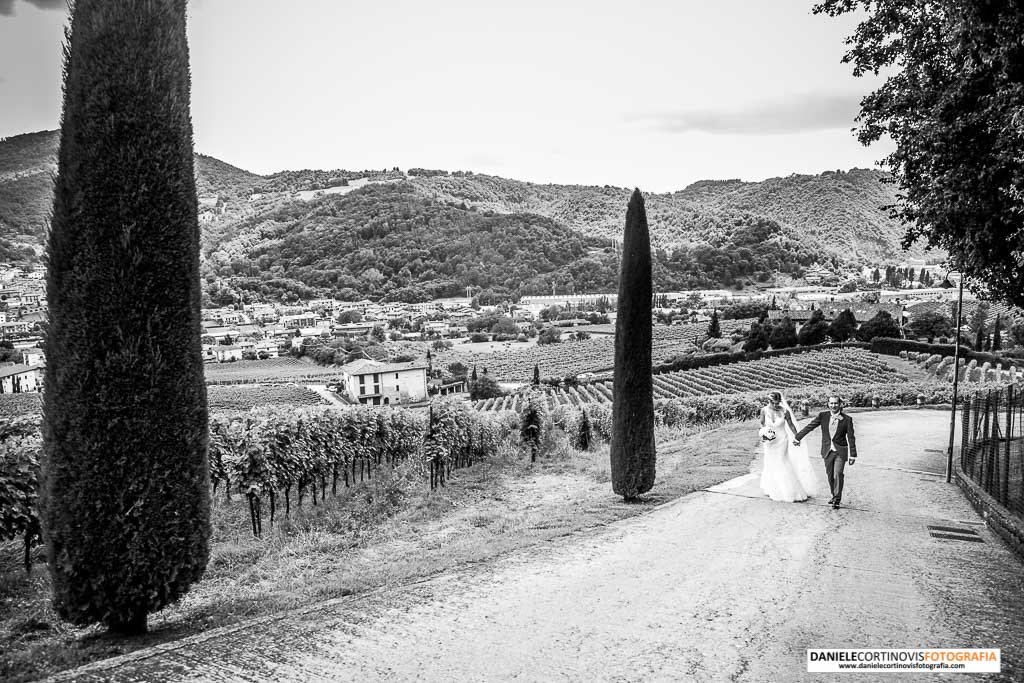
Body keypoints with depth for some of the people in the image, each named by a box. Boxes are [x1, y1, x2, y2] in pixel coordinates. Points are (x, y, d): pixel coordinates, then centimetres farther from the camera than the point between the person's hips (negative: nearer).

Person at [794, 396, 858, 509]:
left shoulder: (847, 419, -7)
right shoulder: (823, 415, -3)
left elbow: (851, 438, -3)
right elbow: (809, 427, 6)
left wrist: (852, 455, -3)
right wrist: (798, 437, 10)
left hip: (840, 451, -3)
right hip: (827, 451, 3)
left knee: (838, 474, -14)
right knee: (830, 475, 12)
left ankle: (837, 500, -2)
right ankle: (834, 496, 30)